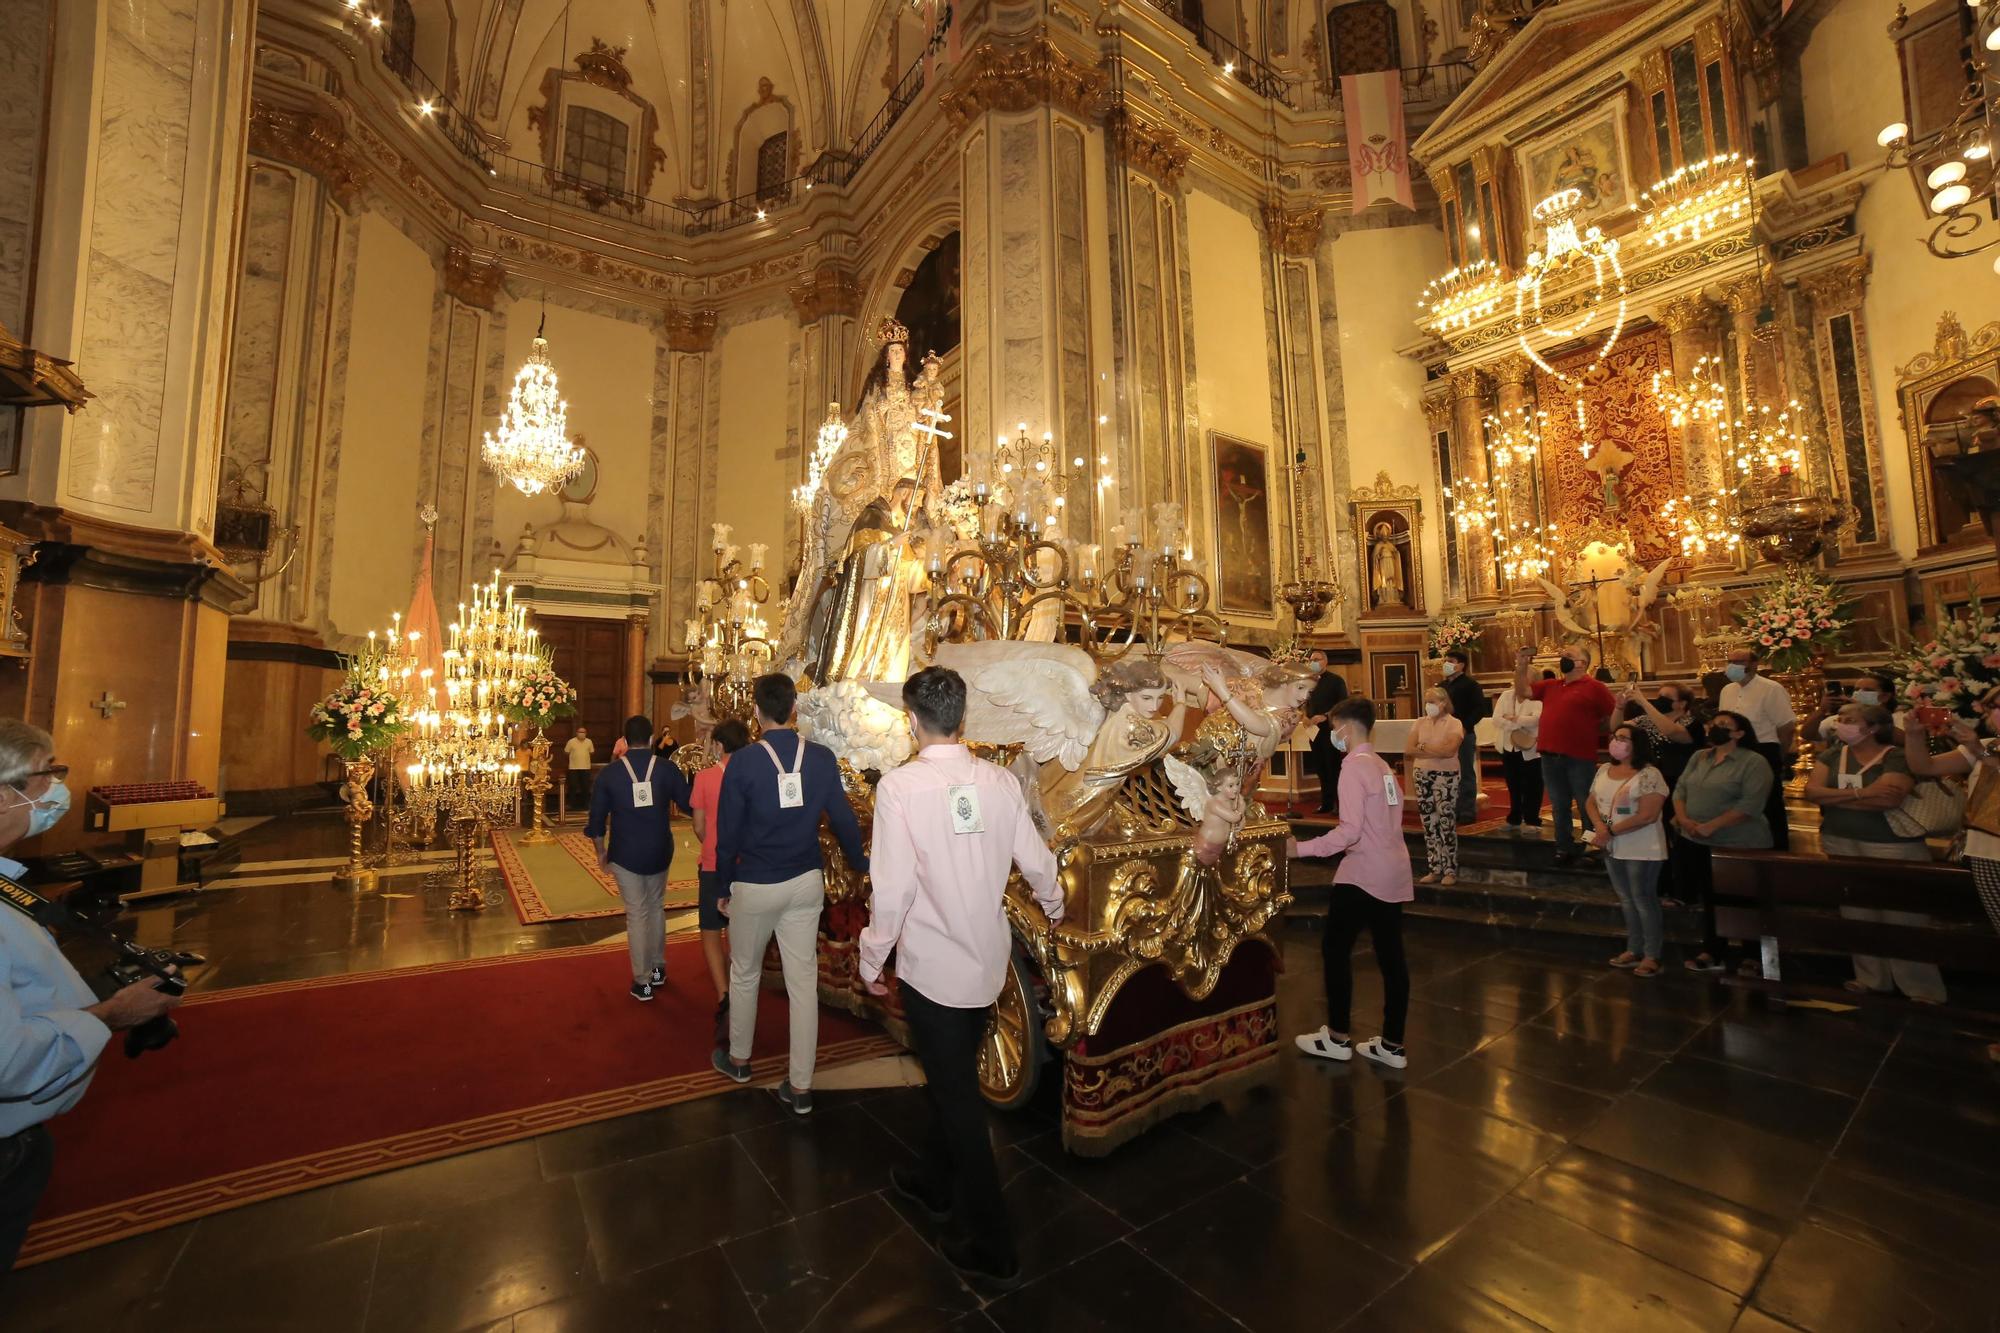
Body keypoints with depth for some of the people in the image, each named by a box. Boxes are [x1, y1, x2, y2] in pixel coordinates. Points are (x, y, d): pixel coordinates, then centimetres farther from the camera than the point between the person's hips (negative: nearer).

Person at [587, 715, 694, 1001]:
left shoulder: (610, 772, -7)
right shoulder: (666, 768, -8)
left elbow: (597, 818, -2)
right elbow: (689, 806, -5)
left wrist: (601, 852, 11)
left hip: (625, 854, -1)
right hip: (659, 852, 1)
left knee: (637, 913, 7)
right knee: (656, 907, 20)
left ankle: (642, 981, 14)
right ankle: (658, 968, 30)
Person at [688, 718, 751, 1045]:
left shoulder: (705, 777, -9)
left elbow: (699, 827, -3)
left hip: (714, 866, -2)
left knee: (711, 934, 8)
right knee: (735, 933, 19)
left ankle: (724, 998, -11)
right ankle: (731, 993, 30)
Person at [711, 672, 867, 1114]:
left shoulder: (743, 763, -14)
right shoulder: (822, 758, -8)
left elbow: (727, 833, -6)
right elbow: (843, 818, 0)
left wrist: (725, 886, 8)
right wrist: (859, 862, 18)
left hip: (754, 886, -2)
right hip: (805, 883, 2)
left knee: (744, 974, 21)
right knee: (804, 982, 9)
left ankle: (738, 1059, 41)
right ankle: (800, 1087, 18)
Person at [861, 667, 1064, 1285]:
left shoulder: (901, 786, -21)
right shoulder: (1000, 781, -7)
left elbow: (892, 888, -21)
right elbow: (1036, 862, 1)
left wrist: (871, 960, -5)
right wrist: (1053, 906, 22)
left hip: (932, 966, -5)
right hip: (987, 961, 5)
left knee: (956, 1094, 12)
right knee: (954, 1078, 25)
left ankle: (990, 1243, 26)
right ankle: (935, 1181, 48)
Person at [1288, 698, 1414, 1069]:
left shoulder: (1354, 767, -15)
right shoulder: (1382, 766, 11)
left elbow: (1350, 831, -23)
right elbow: (1382, 822, 14)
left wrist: (1301, 848, -20)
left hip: (1364, 873, -8)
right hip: (1393, 872, 8)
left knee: (1335, 948, 4)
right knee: (1391, 956, 12)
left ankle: (1337, 1038, 14)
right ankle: (1392, 1045, 21)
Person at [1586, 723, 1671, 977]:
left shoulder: (1649, 775, -14)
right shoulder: (1603, 770, 8)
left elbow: (1648, 815, -20)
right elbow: (1591, 803, 9)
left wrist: (1611, 831, -19)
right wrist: (1600, 827, -9)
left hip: (1641, 849, -7)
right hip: (1612, 848, 7)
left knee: (1643, 899, 0)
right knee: (1626, 900, 14)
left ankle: (1652, 955, 12)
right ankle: (1634, 949, 25)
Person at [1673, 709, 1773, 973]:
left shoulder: (1754, 762, -10)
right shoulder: (1698, 758, 11)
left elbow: (1750, 804, -19)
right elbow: (1680, 789, 9)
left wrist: (1712, 826, -23)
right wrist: (1683, 819, -8)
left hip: (1737, 846, -6)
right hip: (1695, 843, 6)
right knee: (1709, 899, 14)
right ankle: (1712, 953, 24)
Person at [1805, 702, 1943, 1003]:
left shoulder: (1898, 757, -8)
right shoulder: (1831, 755, 6)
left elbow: (1888, 799, -22)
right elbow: (1811, 791, -6)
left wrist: (1832, 798, -12)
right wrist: (1860, 793, -16)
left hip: (1892, 846, -5)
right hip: (1840, 844, 5)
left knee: (1903, 918, 0)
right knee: (1857, 915, 12)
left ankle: (1924, 990, 13)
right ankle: (1871, 979, 24)